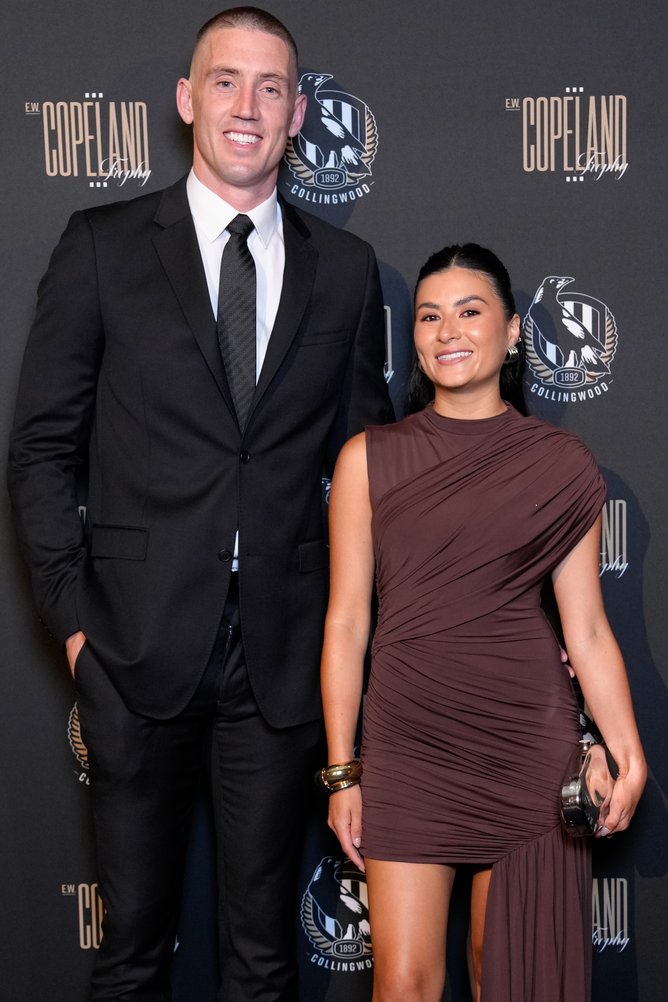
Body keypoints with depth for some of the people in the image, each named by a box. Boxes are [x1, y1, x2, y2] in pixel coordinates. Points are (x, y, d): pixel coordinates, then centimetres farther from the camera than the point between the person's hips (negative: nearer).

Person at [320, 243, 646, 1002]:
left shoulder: (559, 465, 2)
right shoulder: (371, 458, 2)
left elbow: (586, 627, 3)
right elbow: (346, 621, 3)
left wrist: (628, 756, -9)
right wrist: (341, 772, 2)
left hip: (528, 742, 0)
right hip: (408, 745, 0)